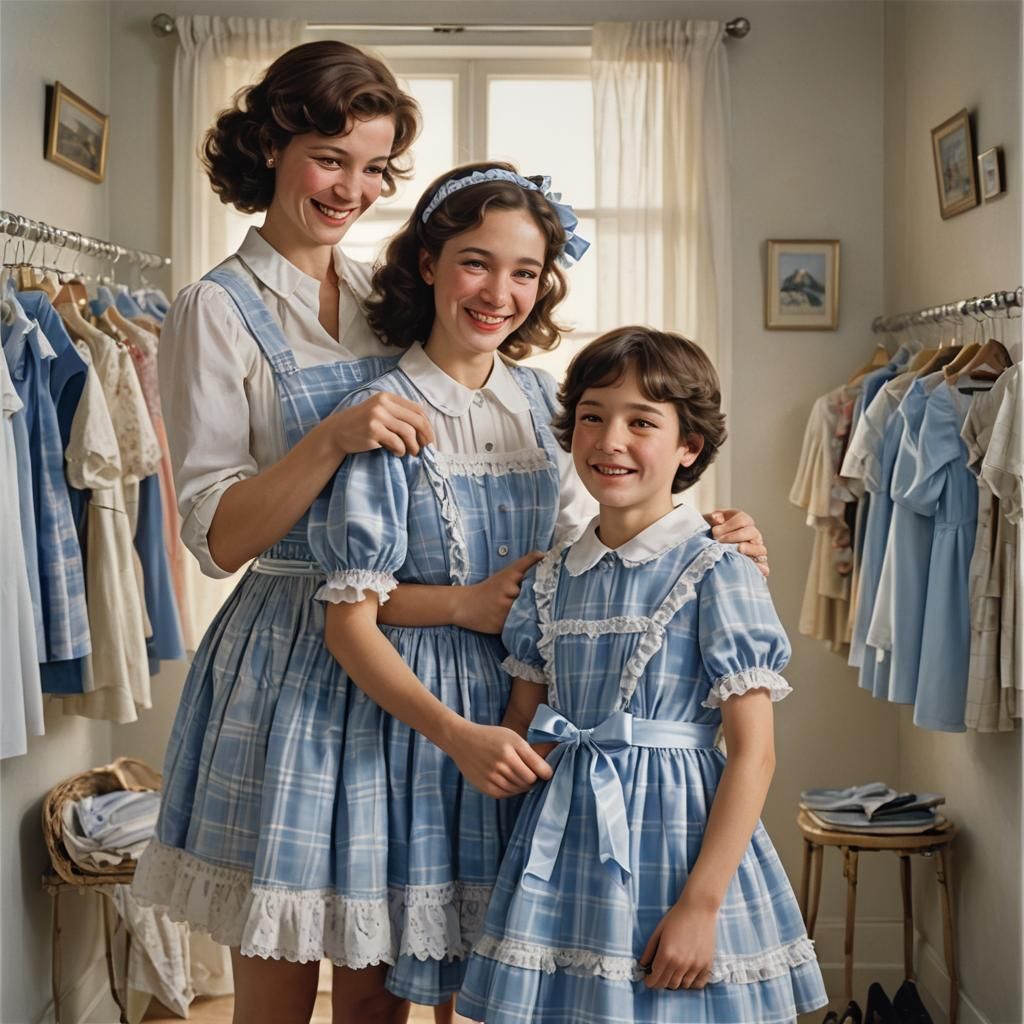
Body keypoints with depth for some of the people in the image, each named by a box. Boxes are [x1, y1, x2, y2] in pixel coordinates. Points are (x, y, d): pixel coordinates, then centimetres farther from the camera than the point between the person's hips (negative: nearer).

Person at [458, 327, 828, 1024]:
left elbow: (753, 753, -12)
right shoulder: (551, 580, 7)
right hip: (565, 839, 5)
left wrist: (701, 904, -17)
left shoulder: (718, 577, -10)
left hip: (673, 832, -4)